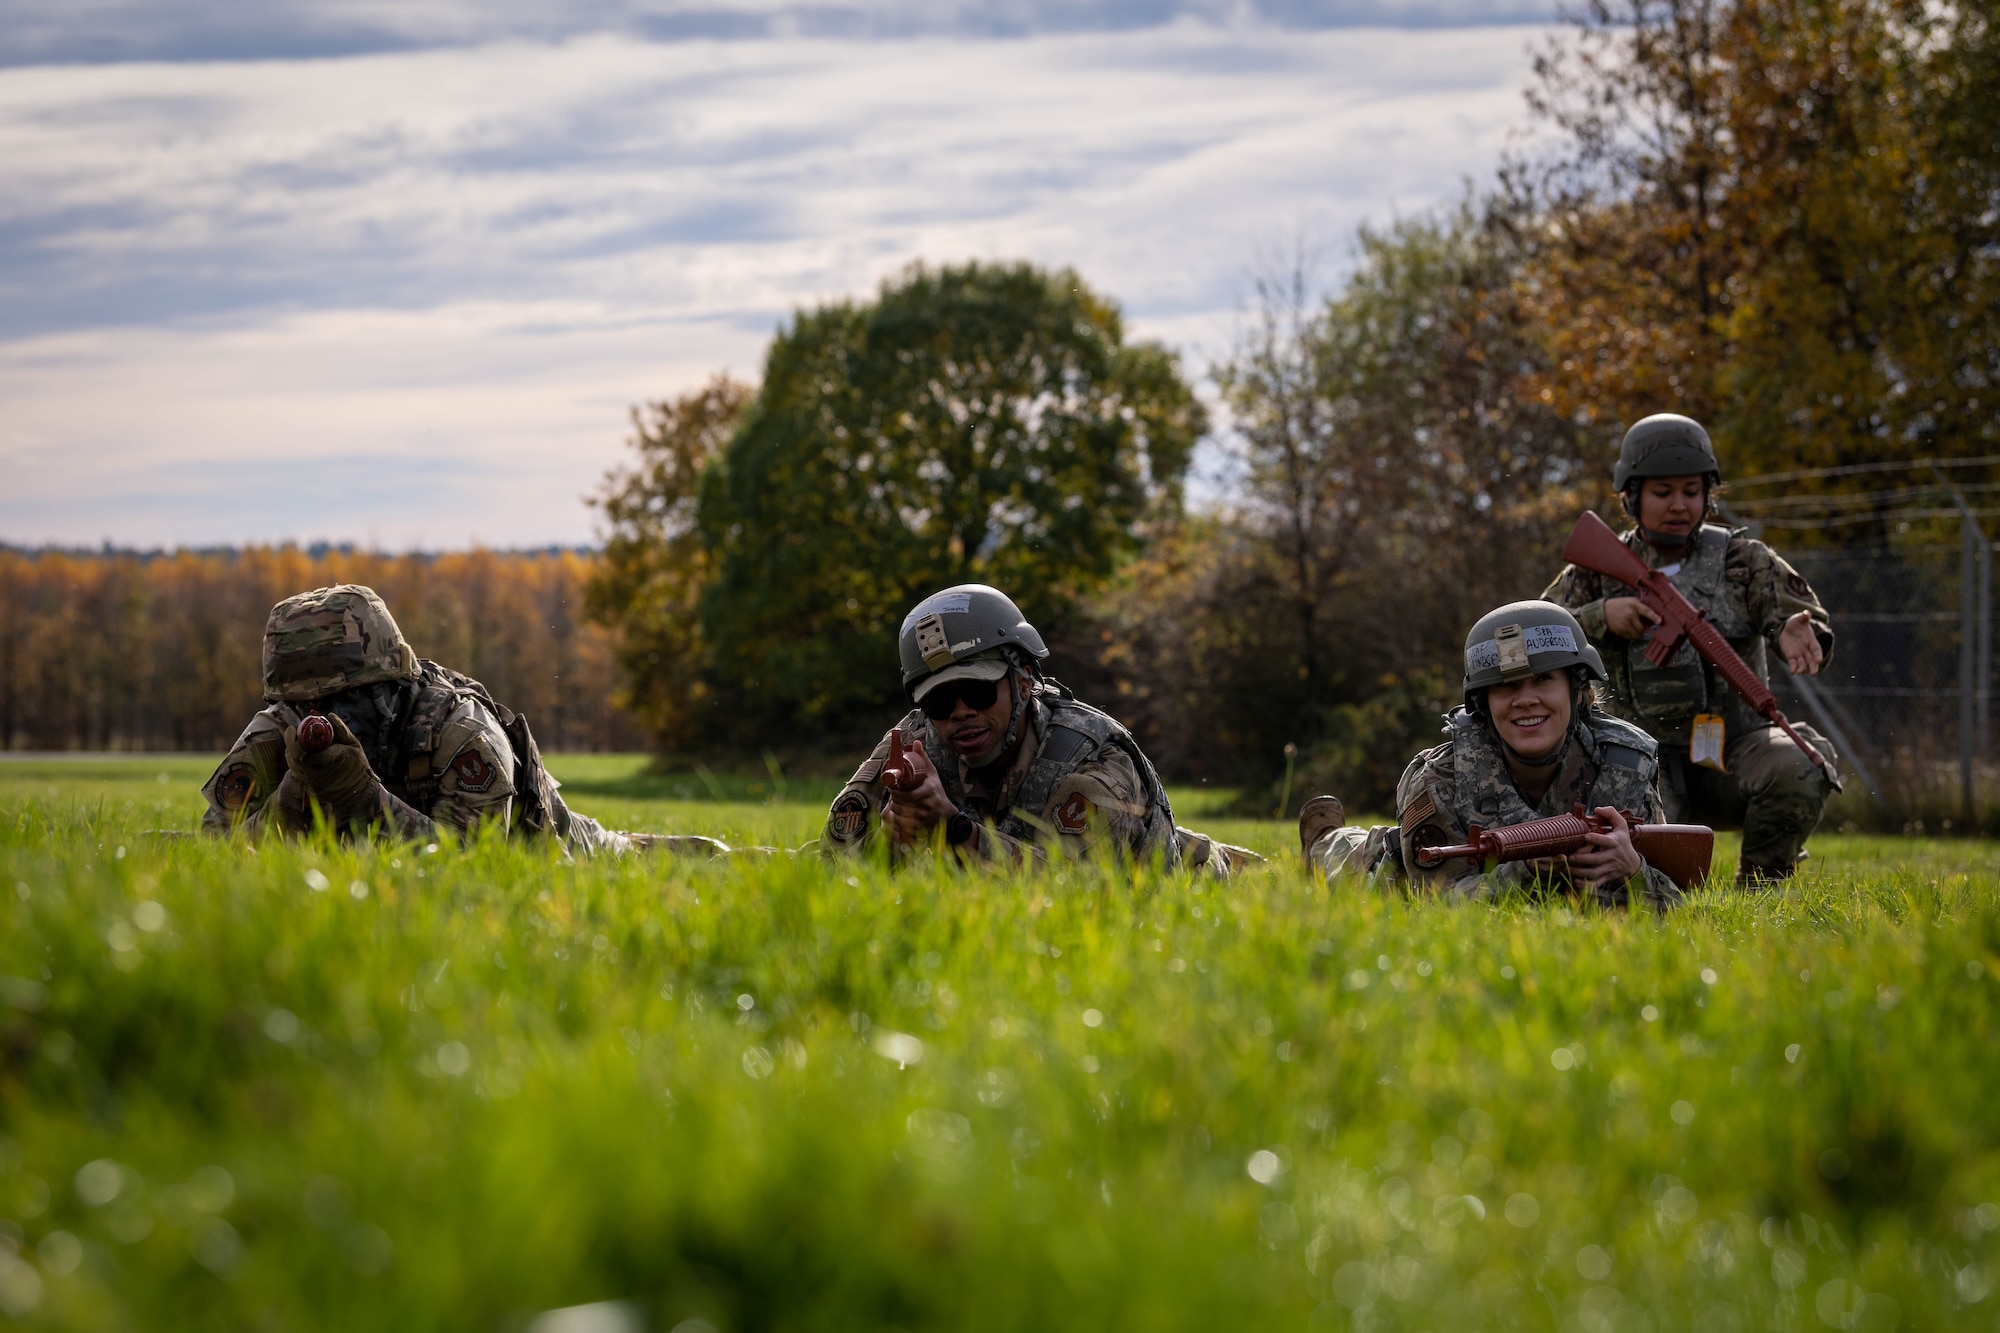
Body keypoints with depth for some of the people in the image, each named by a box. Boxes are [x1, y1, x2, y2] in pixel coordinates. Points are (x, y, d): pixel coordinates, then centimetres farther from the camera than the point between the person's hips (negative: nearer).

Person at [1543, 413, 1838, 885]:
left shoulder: (1744, 561, 4)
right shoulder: (1598, 570, 7)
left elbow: (1802, 616, -9)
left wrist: (1797, 633, -35)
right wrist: (1601, 617, -17)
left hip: (1734, 748, 0)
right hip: (1644, 756, 0)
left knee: (1800, 767, -32)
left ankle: (1759, 888, -6)